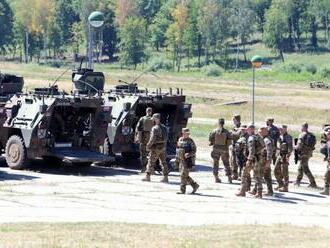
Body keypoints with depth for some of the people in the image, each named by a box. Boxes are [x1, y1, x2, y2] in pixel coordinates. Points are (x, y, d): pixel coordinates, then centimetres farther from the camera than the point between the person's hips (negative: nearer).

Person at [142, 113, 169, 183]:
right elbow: (166, 137, 13)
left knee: (151, 162, 2)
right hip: (163, 148, 7)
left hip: (156, 148, -7)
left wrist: (148, 146, -10)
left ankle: (147, 176, 6)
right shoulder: (164, 127, 9)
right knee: (163, 162, 9)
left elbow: (152, 139, -21)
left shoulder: (155, 128, -17)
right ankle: (165, 177, 5)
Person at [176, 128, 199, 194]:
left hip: (187, 160, -7)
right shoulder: (180, 140, 10)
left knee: (183, 175, -8)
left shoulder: (190, 141, -8)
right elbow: (177, 148, 21)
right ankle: (195, 185, 23)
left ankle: (182, 190, -2)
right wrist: (177, 156, 10)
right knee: (185, 176, 10)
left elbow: (194, 150, -9)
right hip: (181, 160, 7)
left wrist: (188, 154, -25)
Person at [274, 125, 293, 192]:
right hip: (279, 155, 9)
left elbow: (291, 147, -17)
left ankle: (285, 187, -1)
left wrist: (288, 155, -26)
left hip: (285, 156, -9)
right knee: (276, 170, 10)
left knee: (284, 172, -6)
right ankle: (280, 184, 23)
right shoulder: (280, 137, 14)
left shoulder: (288, 137, -11)